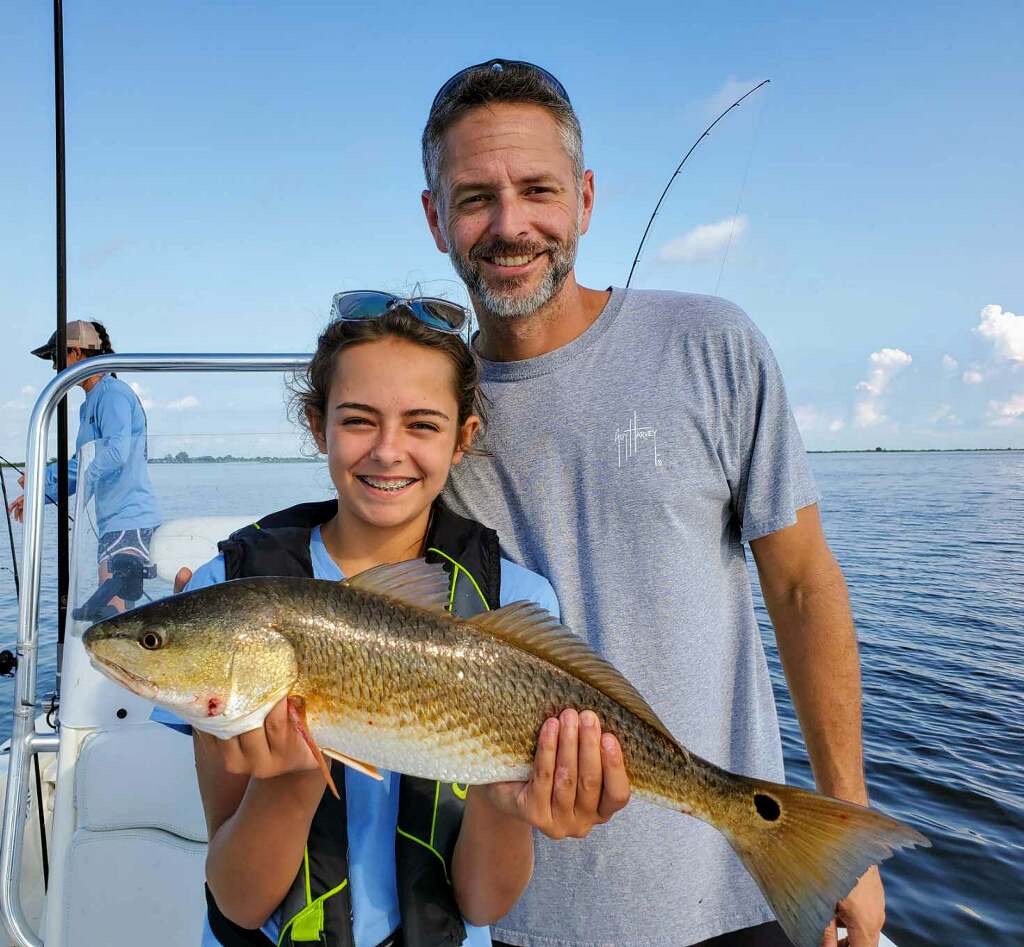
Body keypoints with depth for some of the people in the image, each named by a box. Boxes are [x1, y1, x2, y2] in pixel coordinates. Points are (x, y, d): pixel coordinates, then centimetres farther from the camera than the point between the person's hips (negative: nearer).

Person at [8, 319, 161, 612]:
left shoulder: (113, 394, -10)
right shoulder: (89, 404, 21)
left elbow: (116, 453, -24)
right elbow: (81, 464, 28)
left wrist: (45, 479, -22)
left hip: (129, 521, -10)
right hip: (115, 522, 10)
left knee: (113, 616, -15)